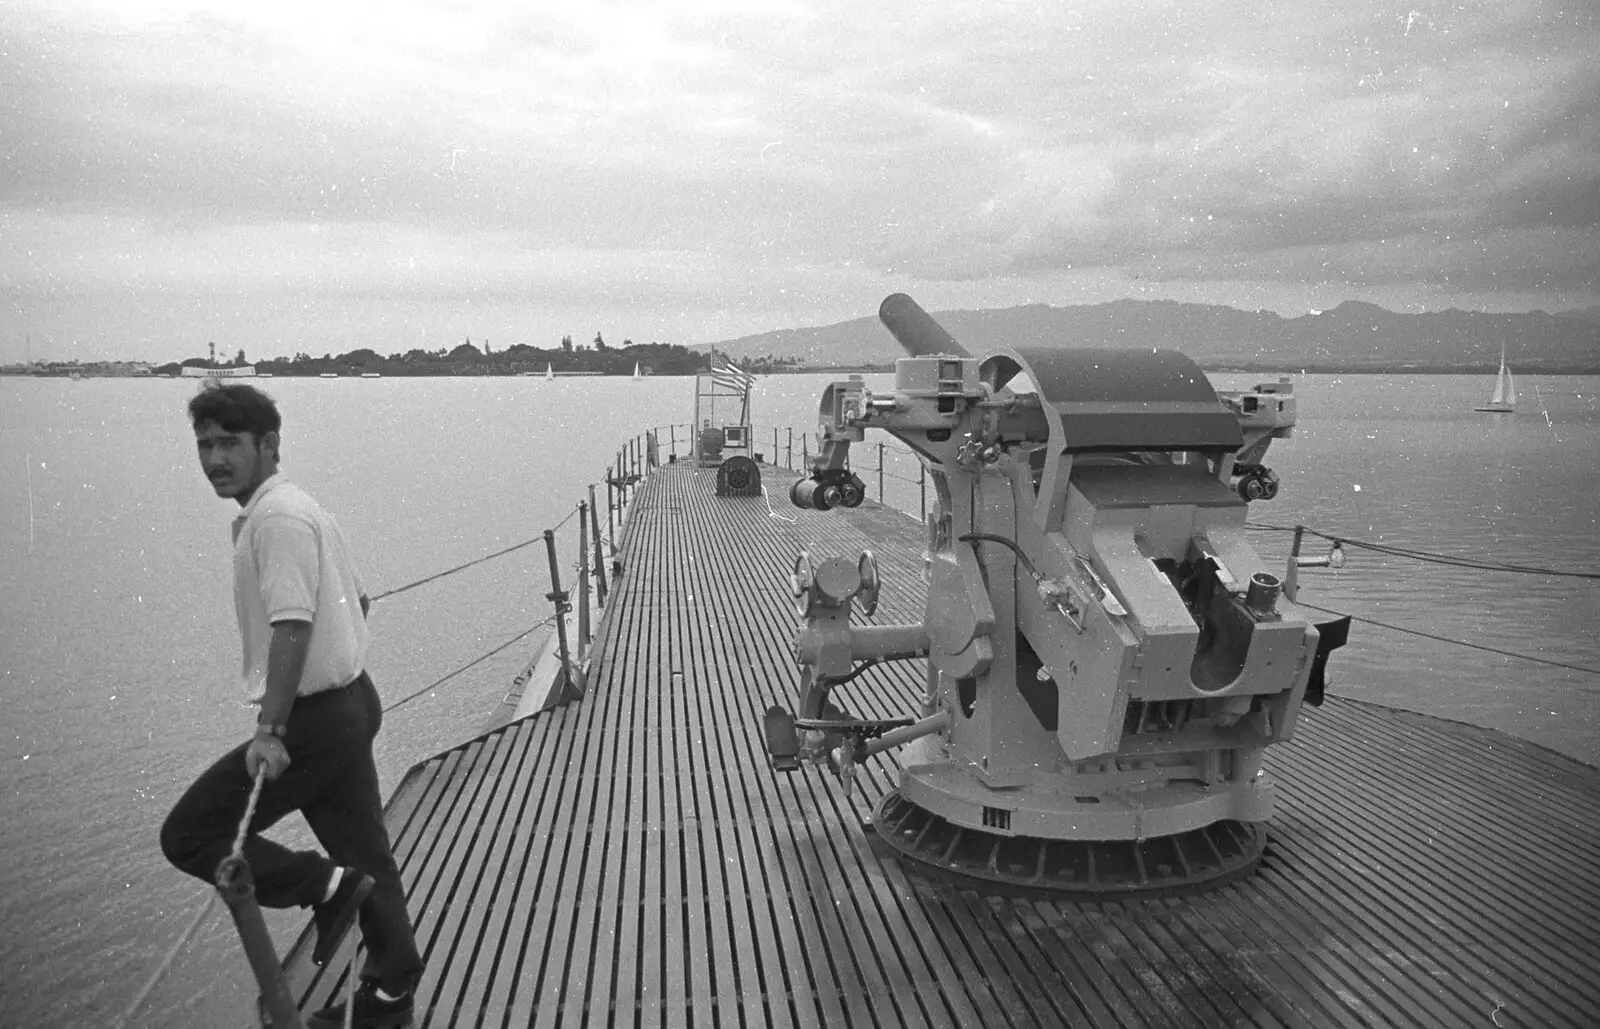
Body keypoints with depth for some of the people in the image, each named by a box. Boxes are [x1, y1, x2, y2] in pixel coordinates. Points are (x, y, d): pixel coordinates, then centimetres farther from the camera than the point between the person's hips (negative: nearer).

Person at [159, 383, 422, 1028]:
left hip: (317, 718, -10)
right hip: (352, 701, 10)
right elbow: (356, 598, 24)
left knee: (188, 834, -2)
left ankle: (325, 885, -4)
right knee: (362, 851, 17)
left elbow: (292, 625, -26)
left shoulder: (277, 518, -17)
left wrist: (270, 729, -29)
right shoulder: (298, 509, 15)